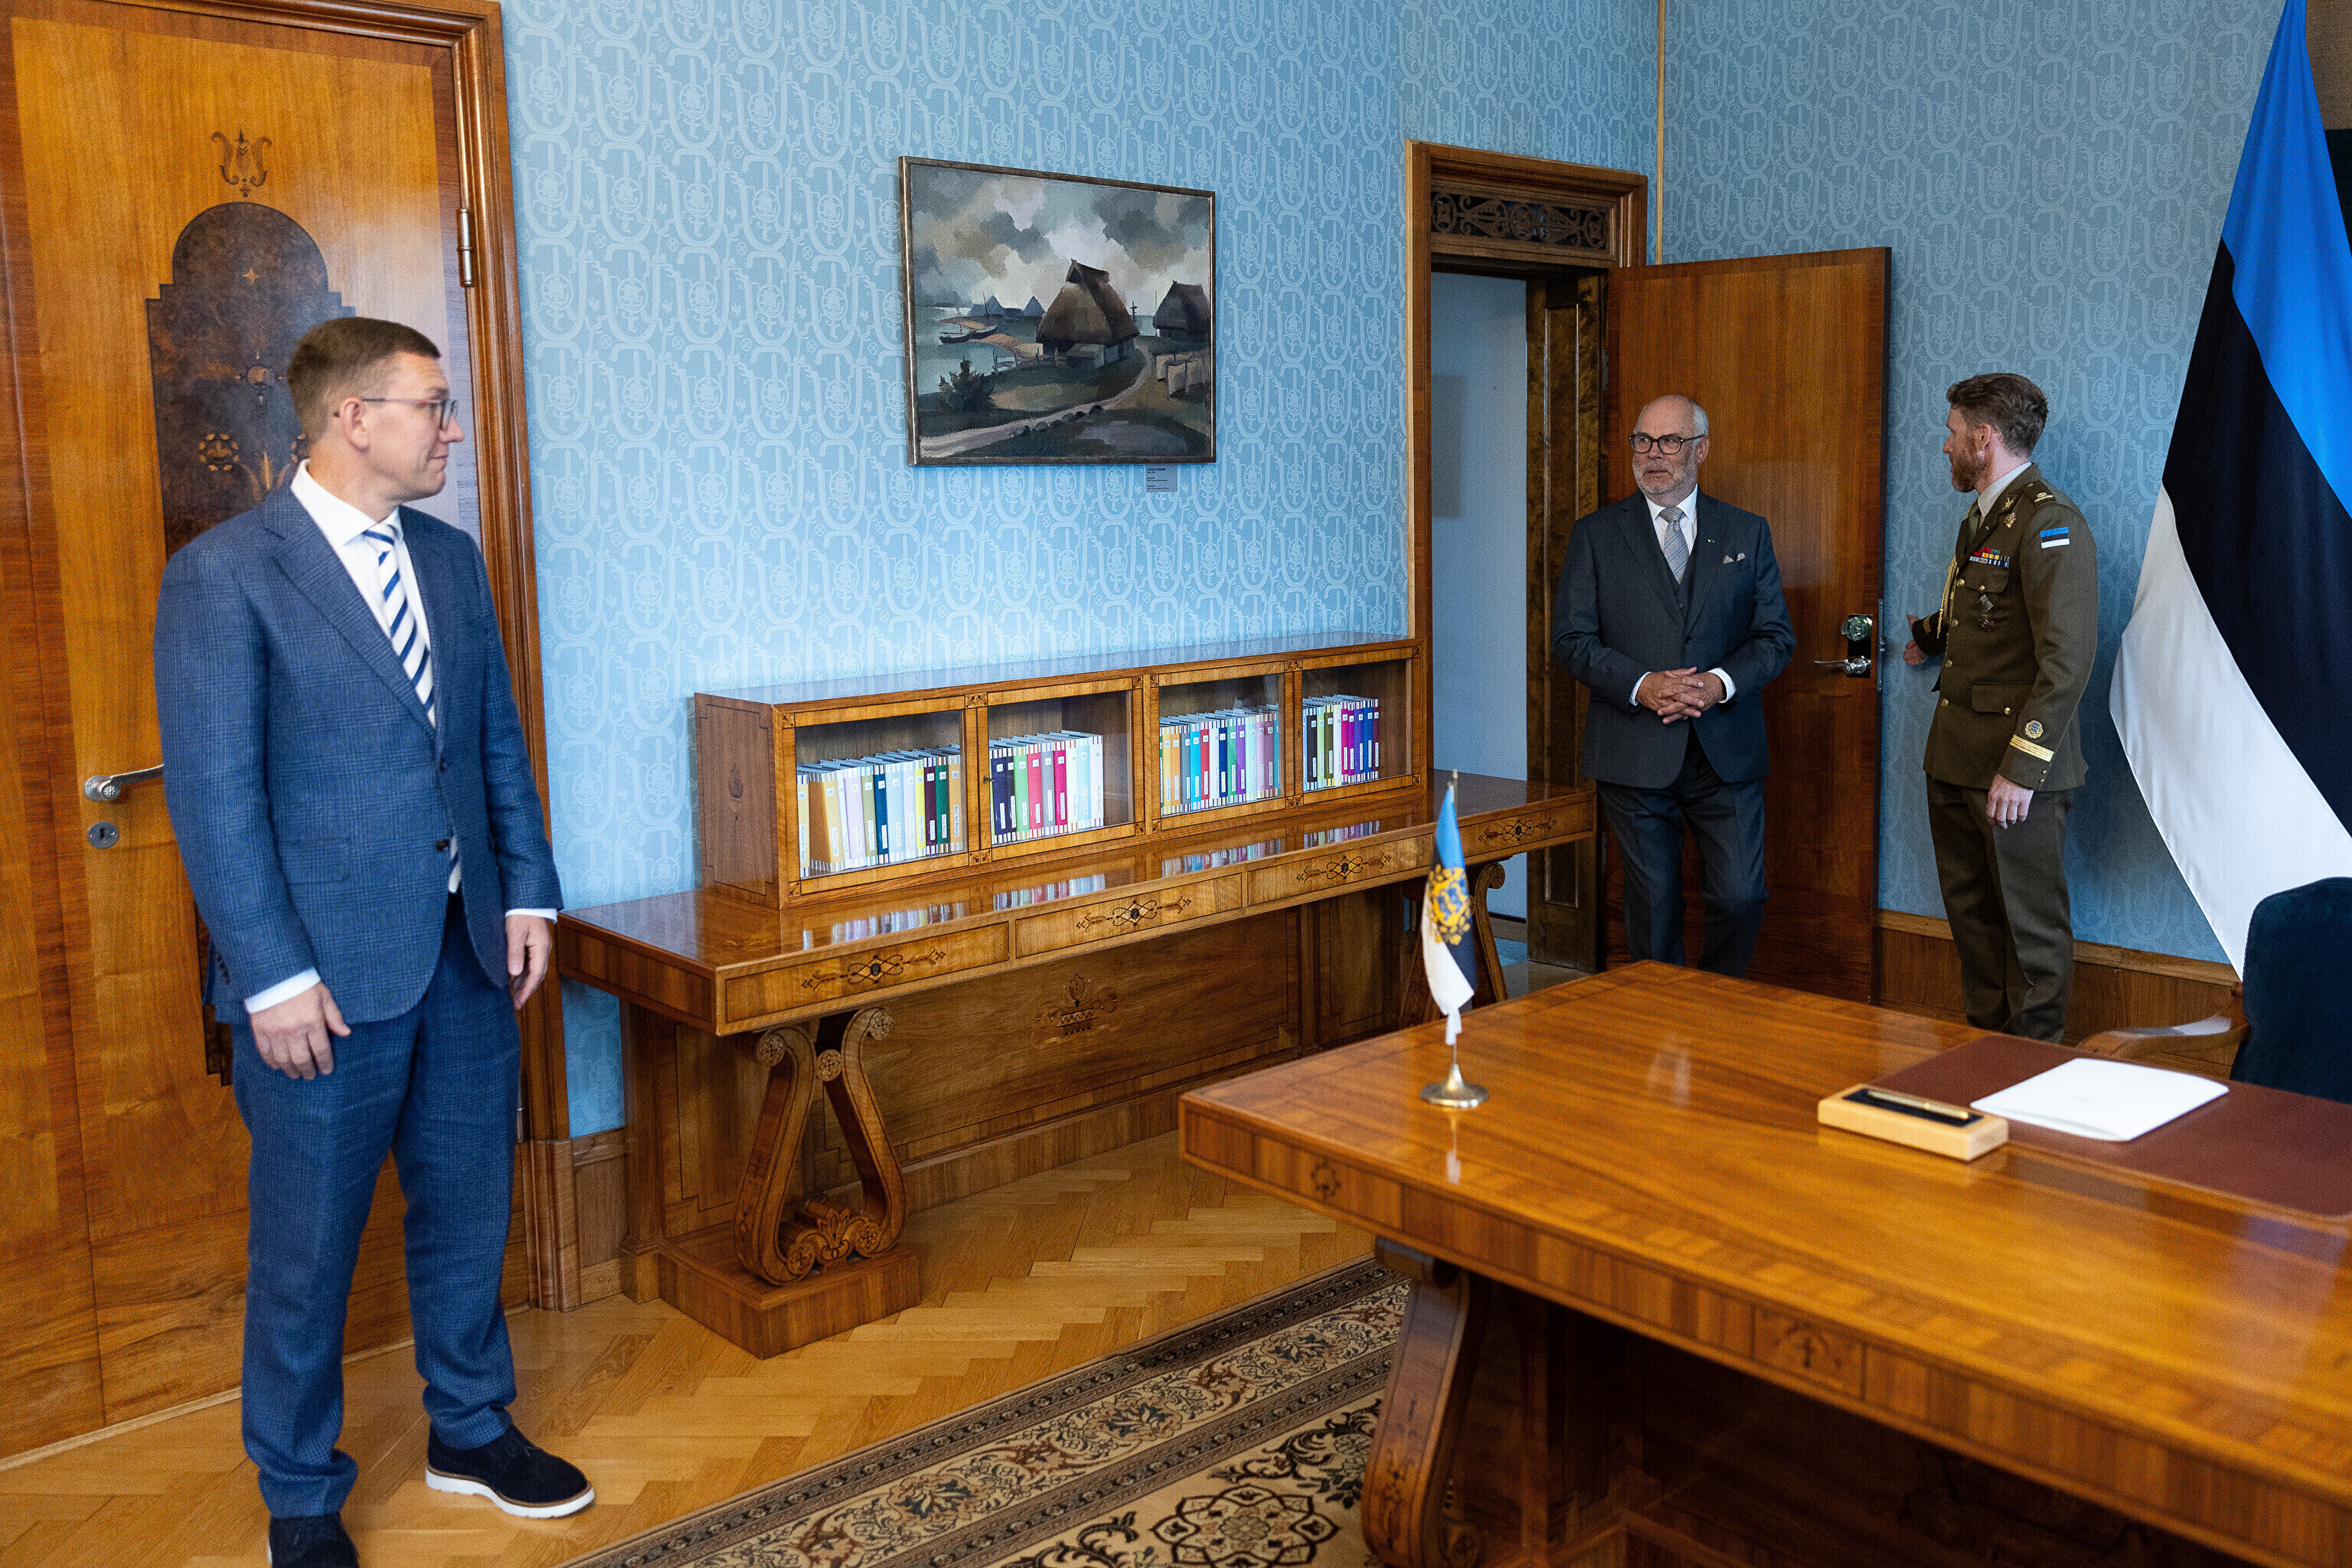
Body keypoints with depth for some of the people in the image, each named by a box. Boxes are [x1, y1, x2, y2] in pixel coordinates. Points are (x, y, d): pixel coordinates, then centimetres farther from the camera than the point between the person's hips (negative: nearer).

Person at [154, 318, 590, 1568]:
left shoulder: (451, 559, 9)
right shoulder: (224, 574, -11)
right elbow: (212, 793, -14)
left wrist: (527, 893, 6)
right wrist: (274, 977, -16)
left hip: (468, 952, 6)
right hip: (329, 972, -6)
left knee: (468, 1208, 18)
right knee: (307, 1245, 9)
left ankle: (470, 1429, 38)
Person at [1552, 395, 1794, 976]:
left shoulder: (1747, 532, 9)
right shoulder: (1596, 534, 5)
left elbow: (1776, 635, 6)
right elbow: (1571, 638, -1)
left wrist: (1720, 684, -13)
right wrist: (1641, 686, -17)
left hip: (1727, 751, 1)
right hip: (1635, 752, -1)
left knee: (1740, 899, 0)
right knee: (1653, 905, 6)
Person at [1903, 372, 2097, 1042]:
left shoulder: (2050, 523, -15)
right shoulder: (1980, 519, 15)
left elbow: (2067, 660, -21)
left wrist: (2021, 767, -23)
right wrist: (1927, 636, 19)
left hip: (2016, 765, -9)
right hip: (1956, 759, 9)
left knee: (2030, 928, 3)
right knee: (1972, 914, 16)